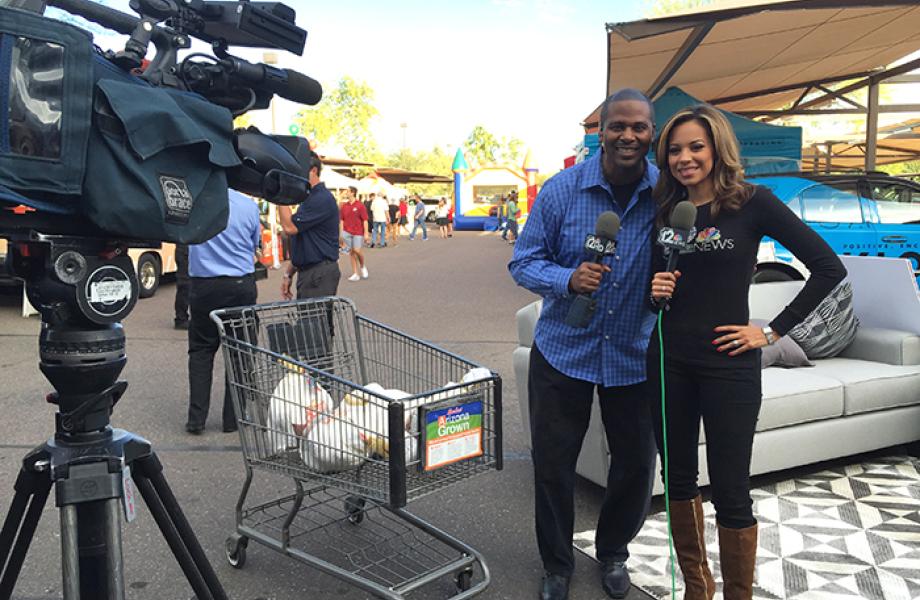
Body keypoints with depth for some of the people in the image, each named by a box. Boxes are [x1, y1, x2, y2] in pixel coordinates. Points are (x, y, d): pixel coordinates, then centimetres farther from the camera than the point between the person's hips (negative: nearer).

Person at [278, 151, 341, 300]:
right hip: (306, 272, 10)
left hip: (320, 275, -10)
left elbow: (290, 227, -17)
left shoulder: (322, 198, -14)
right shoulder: (308, 198, 18)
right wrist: (288, 273, 16)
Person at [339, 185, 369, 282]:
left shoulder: (360, 205, -6)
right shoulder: (344, 206, 7)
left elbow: (365, 220, -6)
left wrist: (366, 233, -10)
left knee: (357, 250, -12)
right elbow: (342, 220, 11)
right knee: (351, 252, 4)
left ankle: (362, 266, 19)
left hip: (358, 232, -4)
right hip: (347, 232, 4)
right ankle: (355, 274, 10)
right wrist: (342, 232, 8)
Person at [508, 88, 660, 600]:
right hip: (564, 351, -1)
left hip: (636, 355, 1)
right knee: (553, 463, 9)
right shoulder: (562, 190, -9)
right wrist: (568, 280, -25)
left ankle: (613, 553, 43)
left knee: (637, 463, 14)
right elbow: (524, 261, -6)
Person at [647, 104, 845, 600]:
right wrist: (652, 292, -6)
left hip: (728, 364, -4)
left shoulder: (752, 203, -6)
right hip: (668, 363, 5)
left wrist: (773, 331, -7)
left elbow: (829, 267, -6)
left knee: (729, 493, 1)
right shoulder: (663, 211, 7)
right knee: (678, 478, 13)